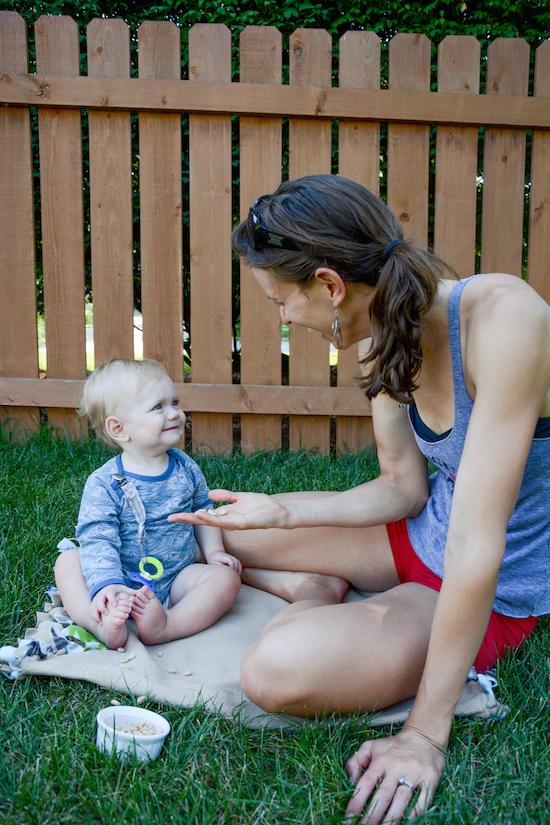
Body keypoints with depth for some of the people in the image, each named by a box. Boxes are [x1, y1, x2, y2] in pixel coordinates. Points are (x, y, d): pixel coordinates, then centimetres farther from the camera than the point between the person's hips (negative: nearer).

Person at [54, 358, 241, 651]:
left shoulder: (185, 467, 1)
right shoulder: (104, 484, -14)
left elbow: (202, 512, 16)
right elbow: (98, 540, -21)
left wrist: (213, 551, 3)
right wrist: (106, 585, -36)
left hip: (177, 578, 3)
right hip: (124, 584, -2)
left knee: (227, 577, -19)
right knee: (68, 561, -21)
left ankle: (164, 627, -36)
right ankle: (104, 625, -42)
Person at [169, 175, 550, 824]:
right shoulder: (390, 332, -7)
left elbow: (476, 545, -32)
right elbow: (402, 486, 3)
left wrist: (426, 734, -27)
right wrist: (283, 513, -9)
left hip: (496, 590, -7)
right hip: (423, 537, 7)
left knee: (278, 671, -29)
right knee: (212, 532, 8)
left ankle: (320, 599, -2)